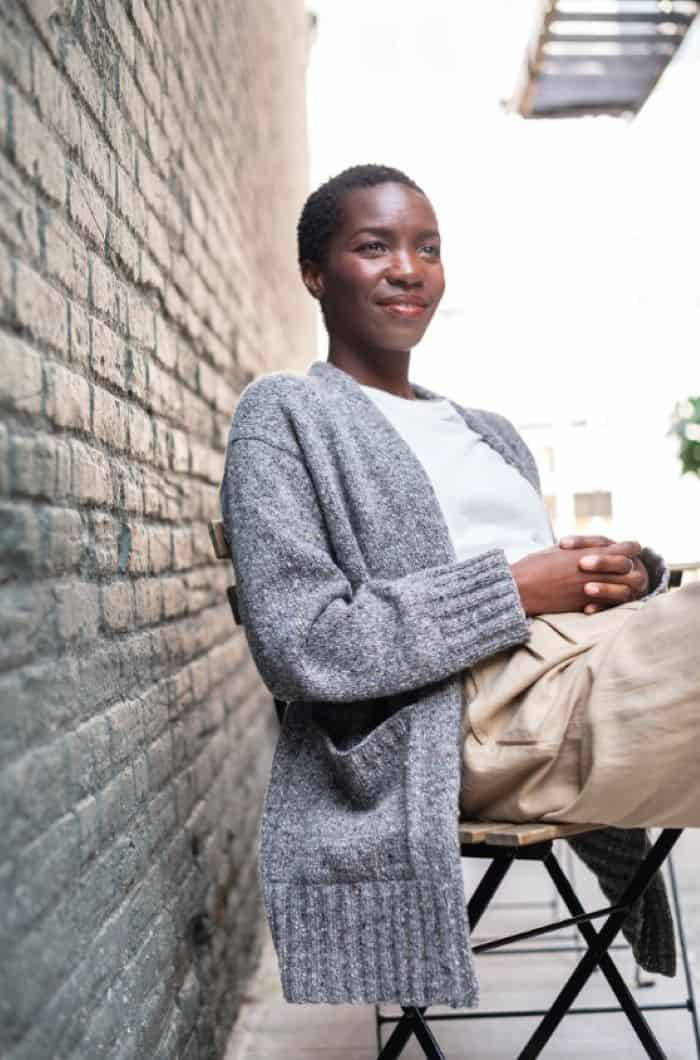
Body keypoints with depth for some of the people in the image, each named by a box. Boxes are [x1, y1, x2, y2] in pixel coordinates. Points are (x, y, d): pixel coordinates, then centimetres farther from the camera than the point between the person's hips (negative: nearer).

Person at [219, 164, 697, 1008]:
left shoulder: (488, 429, 26)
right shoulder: (285, 413, 4)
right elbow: (298, 646, -10)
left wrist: (628, 572, 0)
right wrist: (516, 589, -10)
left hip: (606, 653, 8)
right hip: (492, 701, -7)